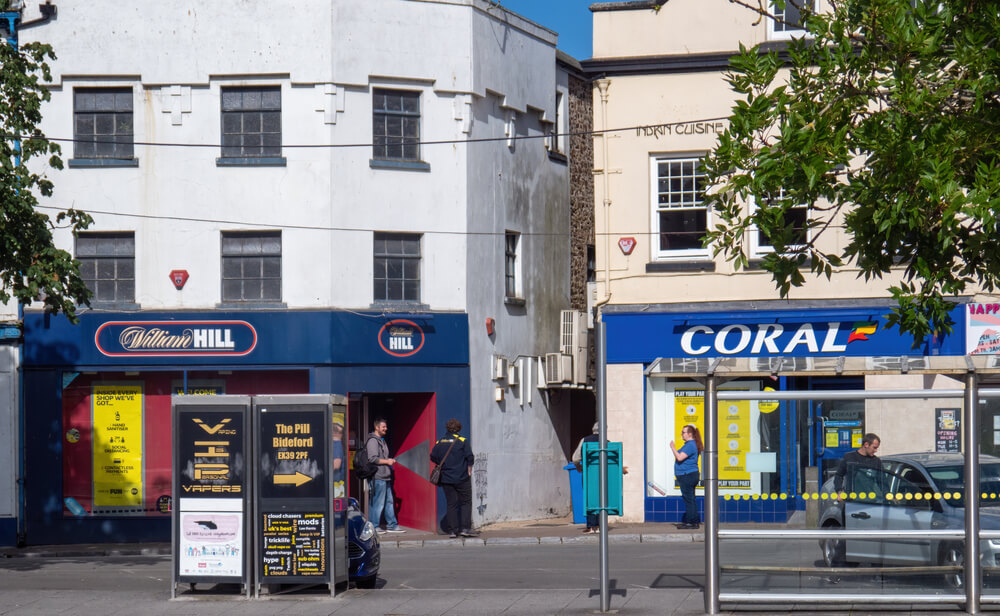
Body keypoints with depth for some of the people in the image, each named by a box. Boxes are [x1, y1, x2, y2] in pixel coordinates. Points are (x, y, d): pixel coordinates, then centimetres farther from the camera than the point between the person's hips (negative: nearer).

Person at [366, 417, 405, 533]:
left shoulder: (381, 440, 21)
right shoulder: (372, 441, -11)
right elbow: (373, 459, -18)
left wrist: (390, 460, 13)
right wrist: (387, 461, -14)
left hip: (385, 477, 10)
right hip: (377, 477, -10)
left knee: (389, 501, 13)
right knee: (377, 503, -7)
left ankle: (392, 525, 19)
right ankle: (374, 527, -2)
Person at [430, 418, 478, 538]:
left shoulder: (439, 442, 5)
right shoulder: (462, 441, -6)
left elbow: (433, 457, 5)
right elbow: (469, 457, -9)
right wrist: (469, 470, 6)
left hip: (446, 478, 4)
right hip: (462, 478, -3)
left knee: (451, 504, 8)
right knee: (466, 502, 4)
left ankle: (452, 530, 4)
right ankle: (465, 528, -5)